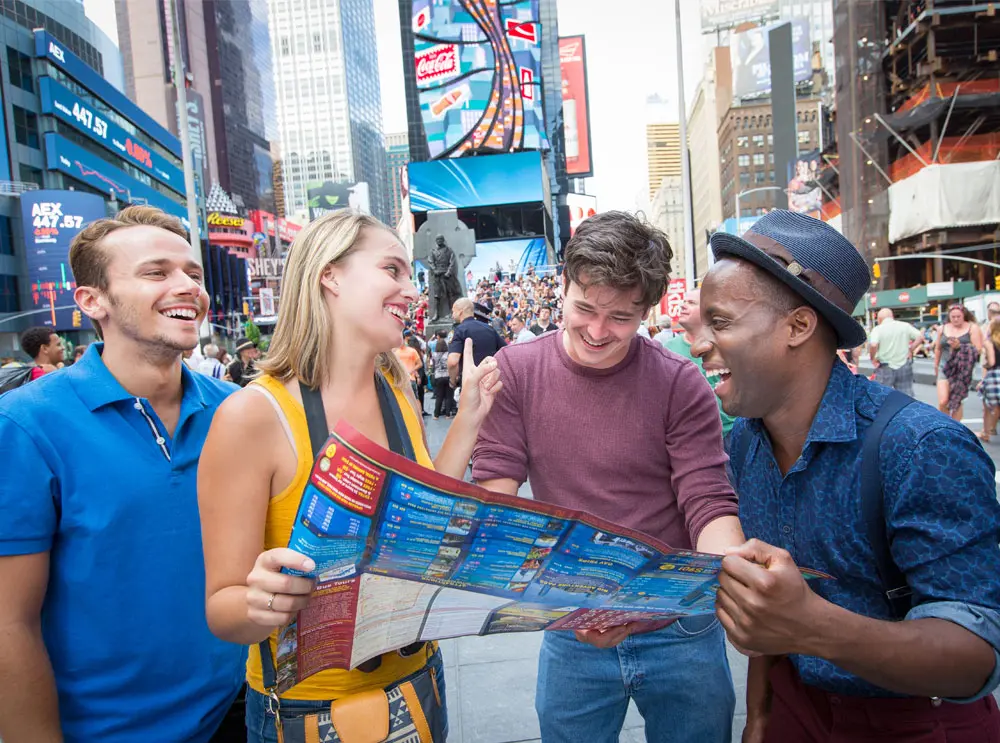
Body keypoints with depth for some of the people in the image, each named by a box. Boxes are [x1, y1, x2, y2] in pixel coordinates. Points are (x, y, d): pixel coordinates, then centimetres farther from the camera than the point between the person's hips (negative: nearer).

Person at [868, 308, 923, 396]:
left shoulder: (878, 329, -10)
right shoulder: (905, 326, 4)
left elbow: (873, 345, -25)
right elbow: (920, 337, 0)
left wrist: (873, 358, -10)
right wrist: (911, 350, 8)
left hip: (885, 368, -3)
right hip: (904, 366, 4)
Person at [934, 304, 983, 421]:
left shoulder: (972, 328, 0)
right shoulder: (943, 329, 8)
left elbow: (978, 349, -8)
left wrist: (960, 346, -21)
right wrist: (936, 366, 19)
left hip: (963, 369, -2)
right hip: (945, 367, 2)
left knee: (957, 401, 4)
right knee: (942, 402, -11)